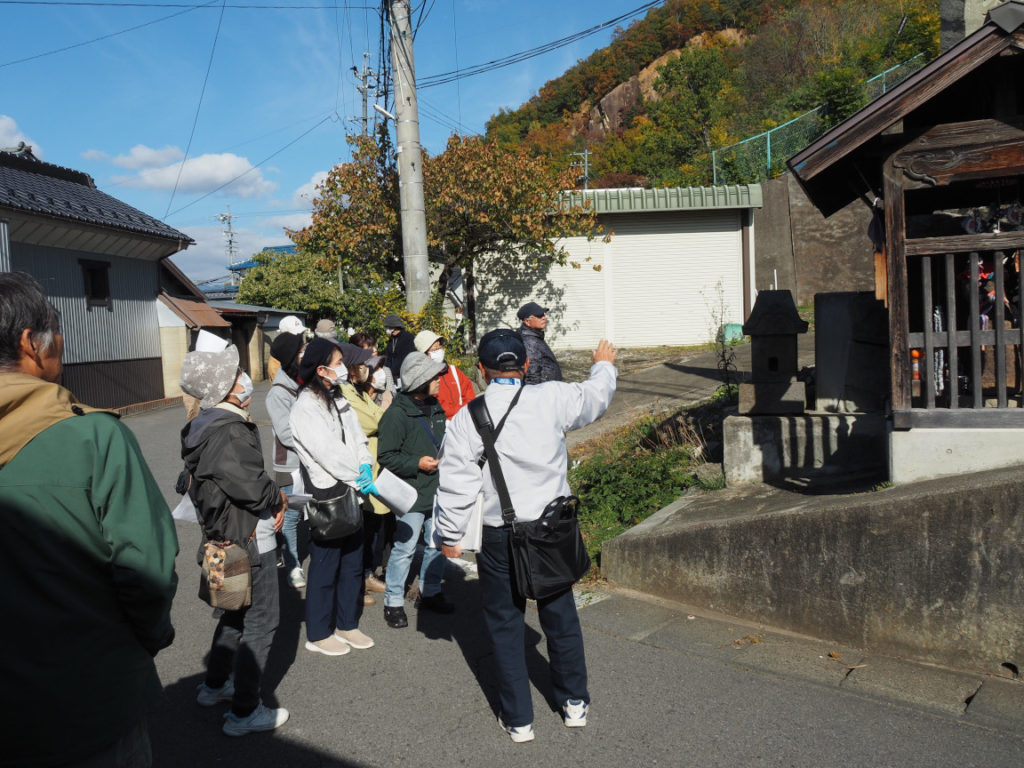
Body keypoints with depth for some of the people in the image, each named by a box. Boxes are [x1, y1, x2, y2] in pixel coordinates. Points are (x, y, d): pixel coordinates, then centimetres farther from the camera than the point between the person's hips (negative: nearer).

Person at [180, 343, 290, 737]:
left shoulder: (206, 424, 6)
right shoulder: (229, 432, -26)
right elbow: (251, 486, -26)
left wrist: (271, 500, 3)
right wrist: (279, 499, -6)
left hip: (225, 535, 10)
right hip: (249, 540, -10)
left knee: (236, 611, 26)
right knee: (260, 622, 2)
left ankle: (215, 685, 41)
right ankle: (244, 711, 12)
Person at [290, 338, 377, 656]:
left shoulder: (338, 400, 12)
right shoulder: (305, 406, -15)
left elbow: (356, 437, 11)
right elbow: (326, 452, -19)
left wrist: (365, 467, -7)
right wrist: (359, 479, -13)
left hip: (351, 492, 8)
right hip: (325, 496, -8)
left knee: (353, 562, 15)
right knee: (325, 566, 2)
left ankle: (347, 625, 30)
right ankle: (317, 635, 18)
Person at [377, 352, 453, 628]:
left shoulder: (437, 407, 9)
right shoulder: (397, 414, -15)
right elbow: (385, 456, -14)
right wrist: (417, 464, -21)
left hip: (438, 490, 8)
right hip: (412, 494, -7)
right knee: (404, 548, -3)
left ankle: (430, 592, 33)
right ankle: (393, 602, 12)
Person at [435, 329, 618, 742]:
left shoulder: (467, 419, -13)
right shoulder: (552, 399, -9)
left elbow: (456, 484, -10)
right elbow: (595, 396, 11)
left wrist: (450, 536, 5)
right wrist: (604, 365, 32)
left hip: (500, 537, -2)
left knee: (505, 624, 14)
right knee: (560, 615, 20)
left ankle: (518, 719, 24)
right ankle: (575, 703, 35)